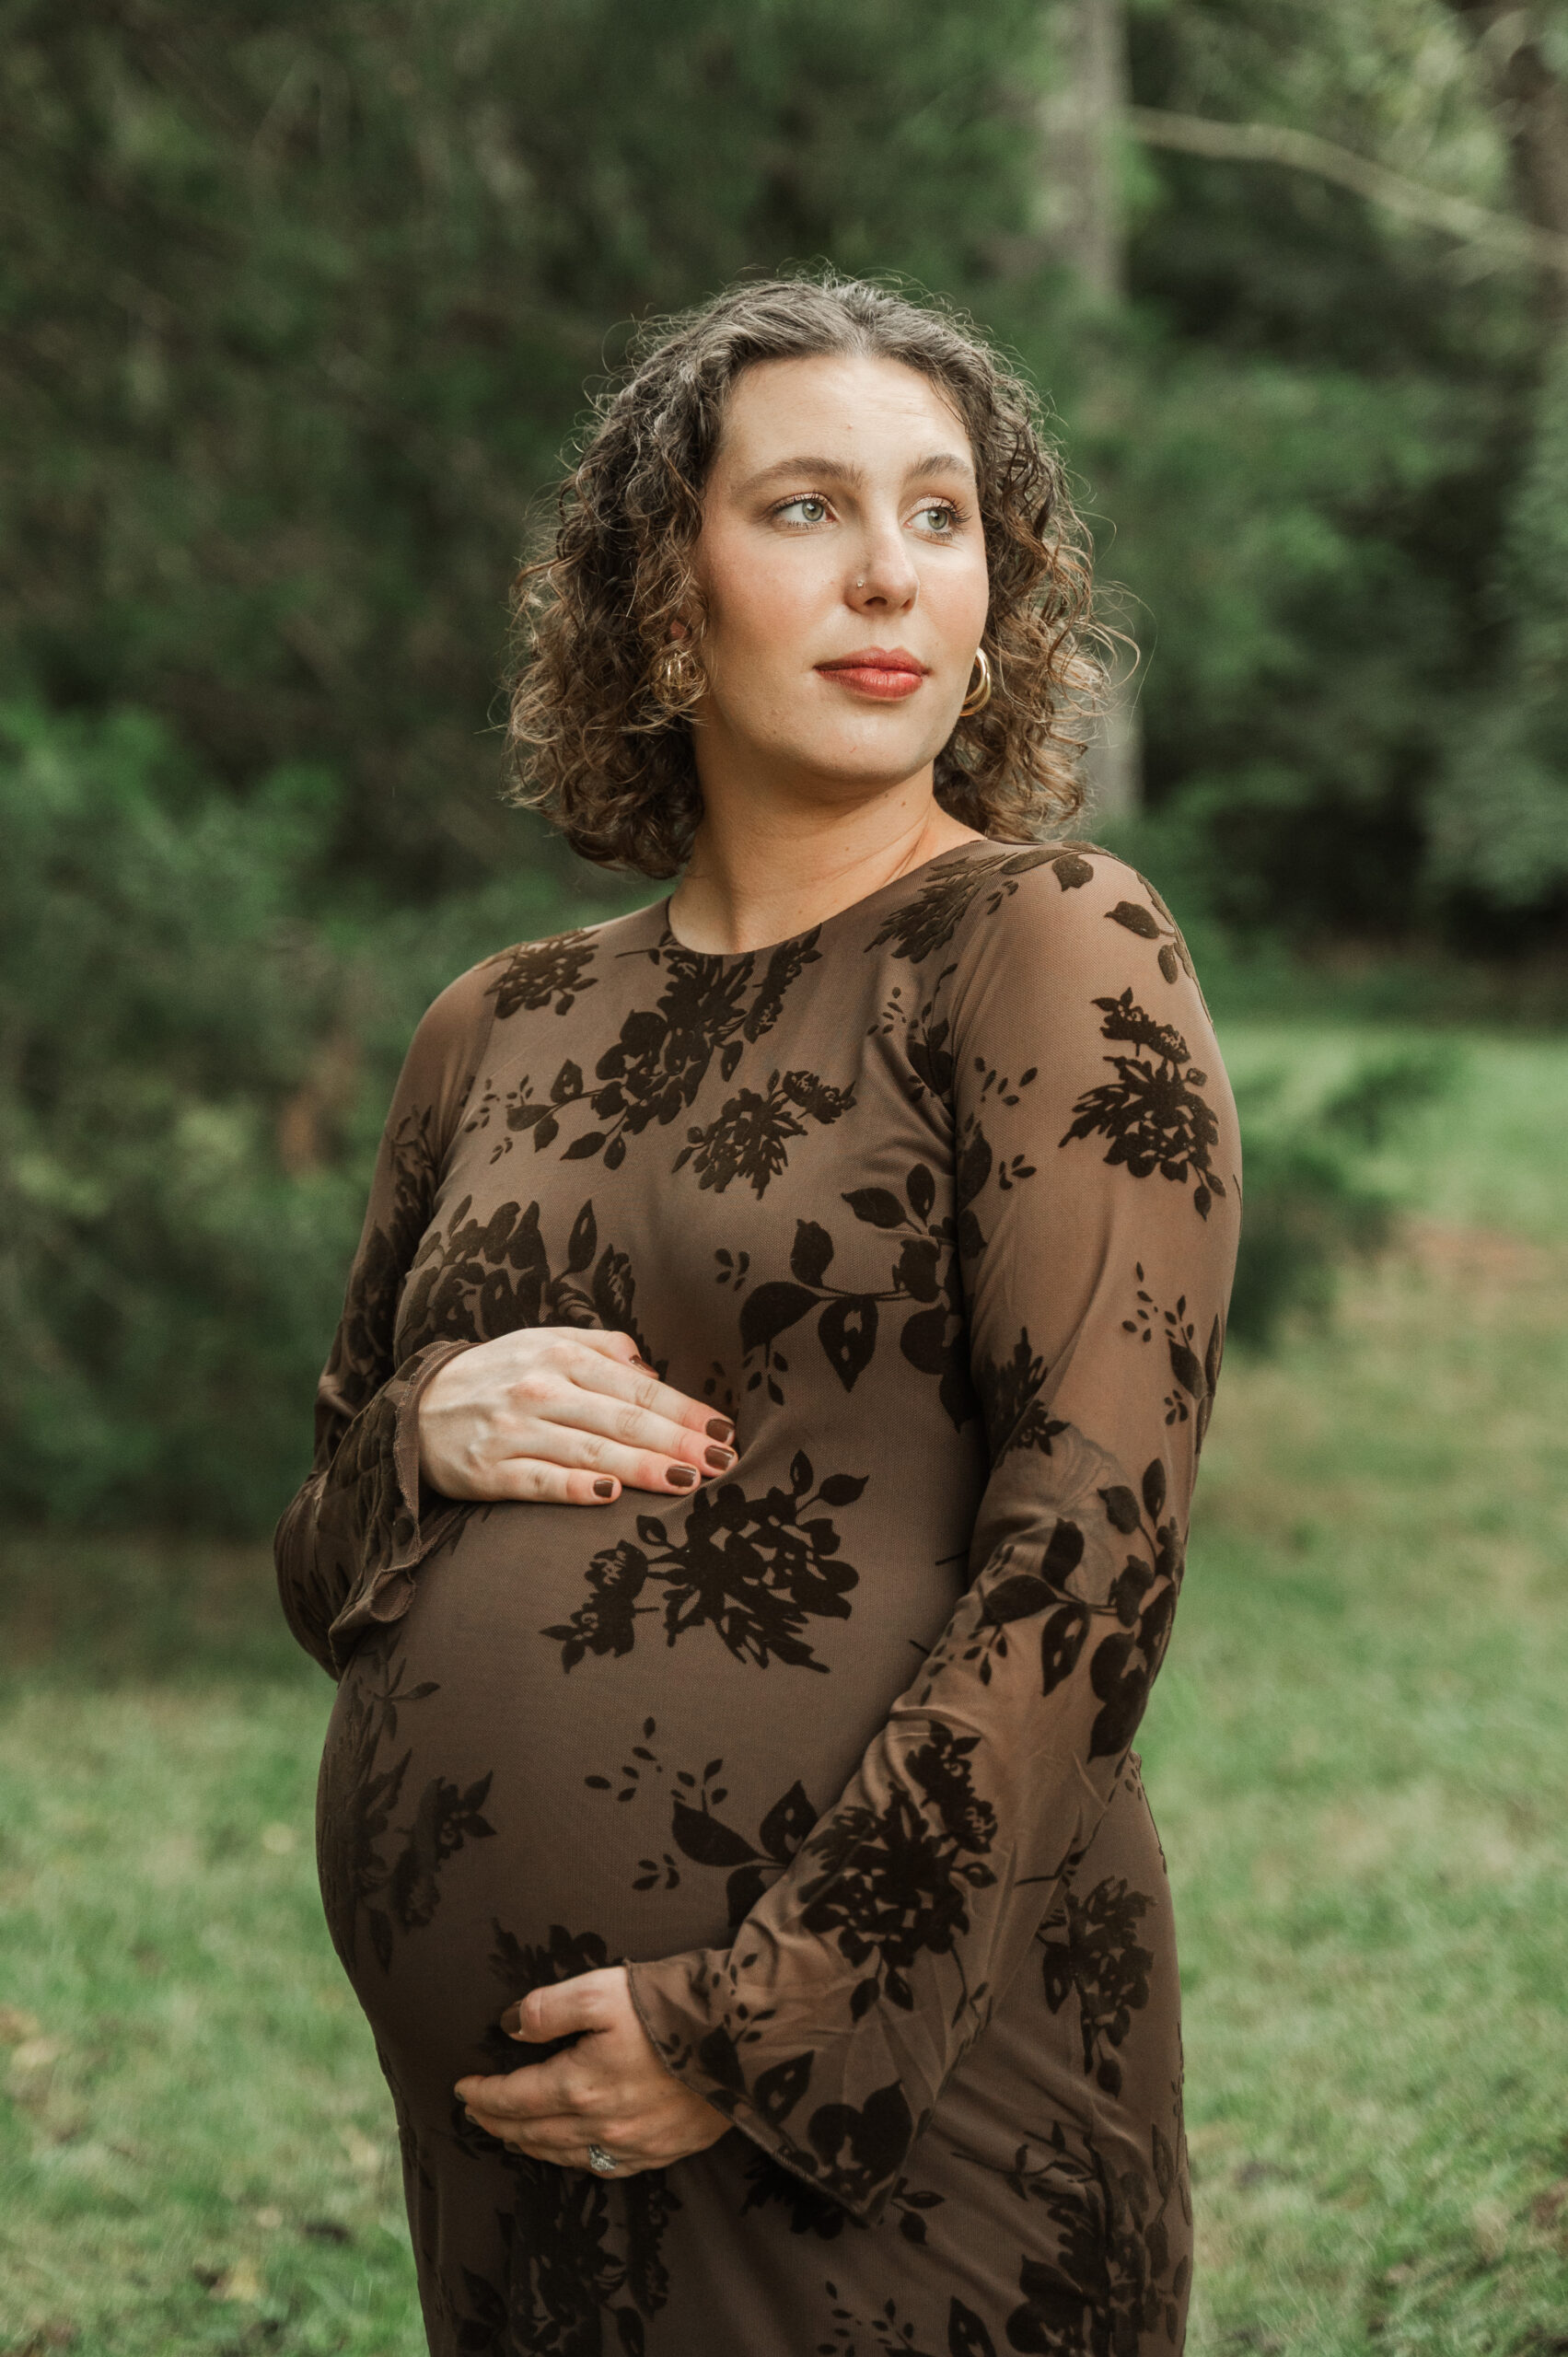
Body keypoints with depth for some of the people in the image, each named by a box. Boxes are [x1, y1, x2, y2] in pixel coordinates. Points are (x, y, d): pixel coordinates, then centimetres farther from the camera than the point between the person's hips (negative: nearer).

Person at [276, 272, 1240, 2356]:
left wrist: (760, 2019, -16)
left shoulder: (1052, 954, -4)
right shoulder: (503, 1034, 10)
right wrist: (428, 1434, -5)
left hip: (894, 2084, -4)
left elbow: (1094, 1542, -13)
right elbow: (322, 1559, 18)